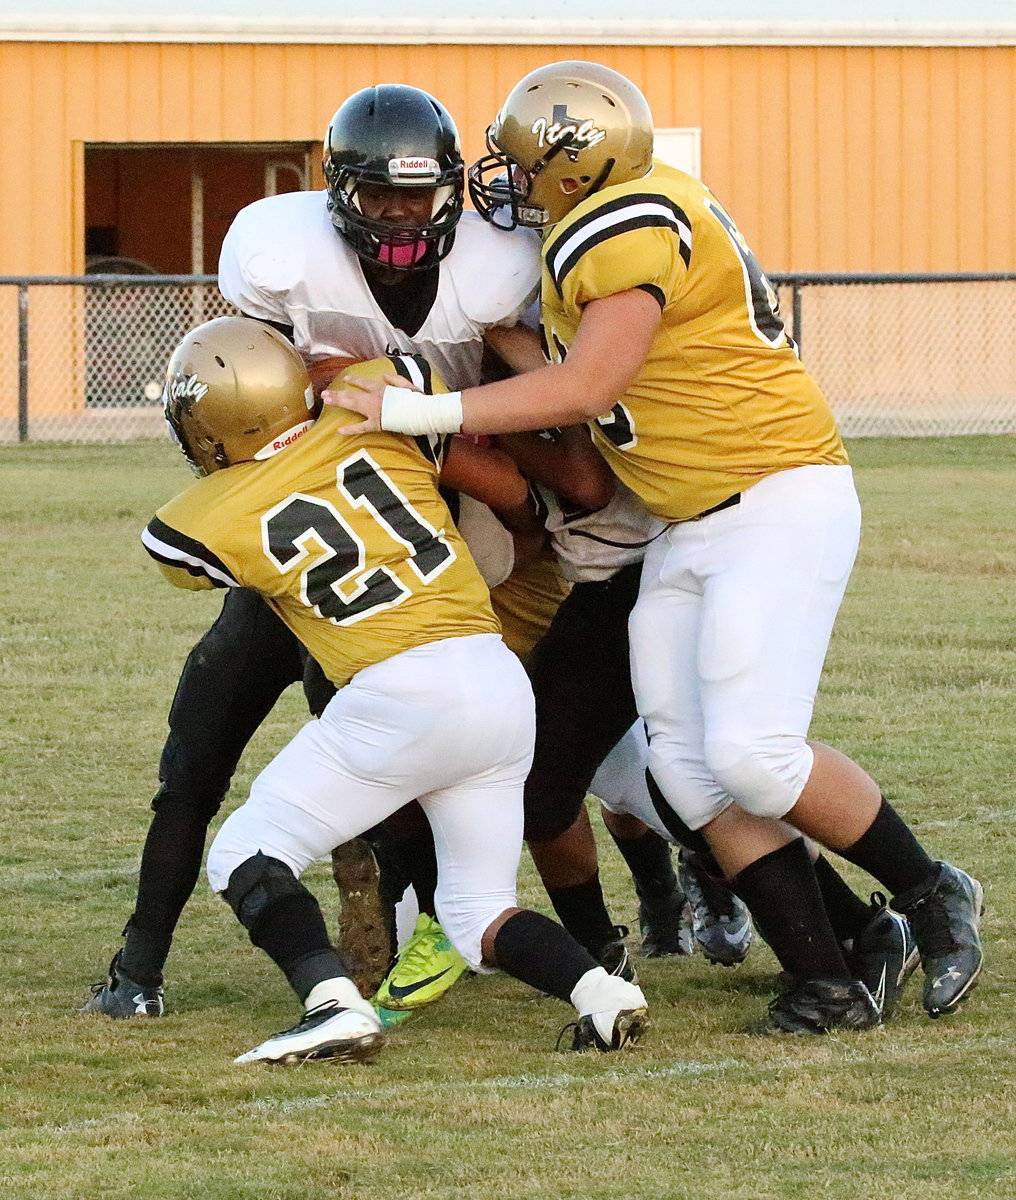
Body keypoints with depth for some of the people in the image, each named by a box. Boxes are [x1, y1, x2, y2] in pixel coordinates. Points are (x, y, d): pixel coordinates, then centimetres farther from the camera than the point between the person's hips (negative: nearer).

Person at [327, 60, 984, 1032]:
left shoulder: (627, 228, -19)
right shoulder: (623, 214, 11)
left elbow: (585, 389, -22)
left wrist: (416, 411, -20)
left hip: (779, 504, -10)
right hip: (690, 531, 10)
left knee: (753, 756, -17)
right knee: (690, 765, 0)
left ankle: (932, 897, 5)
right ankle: (826, 986, 1)